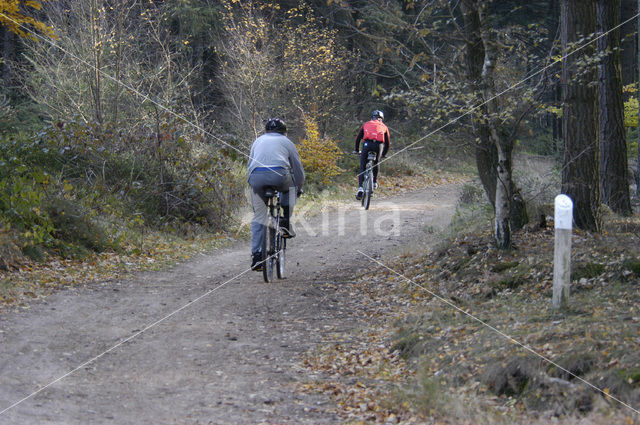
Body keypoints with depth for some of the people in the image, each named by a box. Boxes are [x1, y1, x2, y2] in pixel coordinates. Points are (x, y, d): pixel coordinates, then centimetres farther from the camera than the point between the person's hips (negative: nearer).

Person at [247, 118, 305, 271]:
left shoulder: (258, 141, 33)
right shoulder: (286, 141, 26)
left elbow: (249, 165, 33)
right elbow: (298, 169, 28)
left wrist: (252, 183, 46)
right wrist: (299, 189, 42)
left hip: (256, 177, 2)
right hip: (279, 175, -2)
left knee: (258, 217, 13)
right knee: (290, 188, 33)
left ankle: (256, 255, 6)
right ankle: (286, 222, 16)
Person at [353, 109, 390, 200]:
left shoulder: (366, 124, 27)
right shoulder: (384, 127, 26)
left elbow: (358, 139, 25)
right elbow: (387, 143, 27)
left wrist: (356, 150, 37)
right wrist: (384, 154, 41)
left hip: (367, 144, -1)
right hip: (379, 145, 1)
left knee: (362, 167, 6)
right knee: (376, 163, 30)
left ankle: (360, 187, -7)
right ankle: (375, 182, 23)